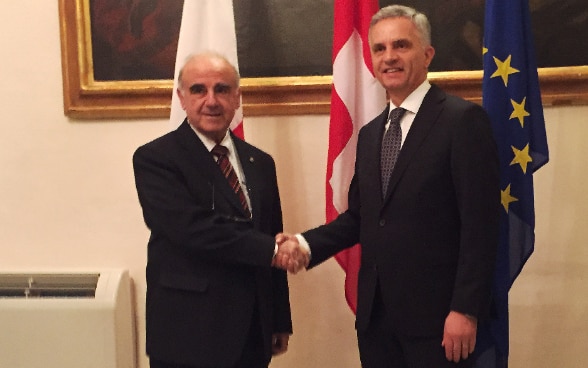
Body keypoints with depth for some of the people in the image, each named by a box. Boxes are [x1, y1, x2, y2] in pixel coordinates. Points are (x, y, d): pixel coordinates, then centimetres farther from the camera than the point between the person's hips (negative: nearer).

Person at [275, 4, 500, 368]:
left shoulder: (464, 120, -8)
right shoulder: (369, 134, 14)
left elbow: (481, 224, -13)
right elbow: (359, 216, 14)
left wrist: (466, 309, -17)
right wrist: (306, 244, -3)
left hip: (435, 312, -6)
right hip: (375, 312, 6)